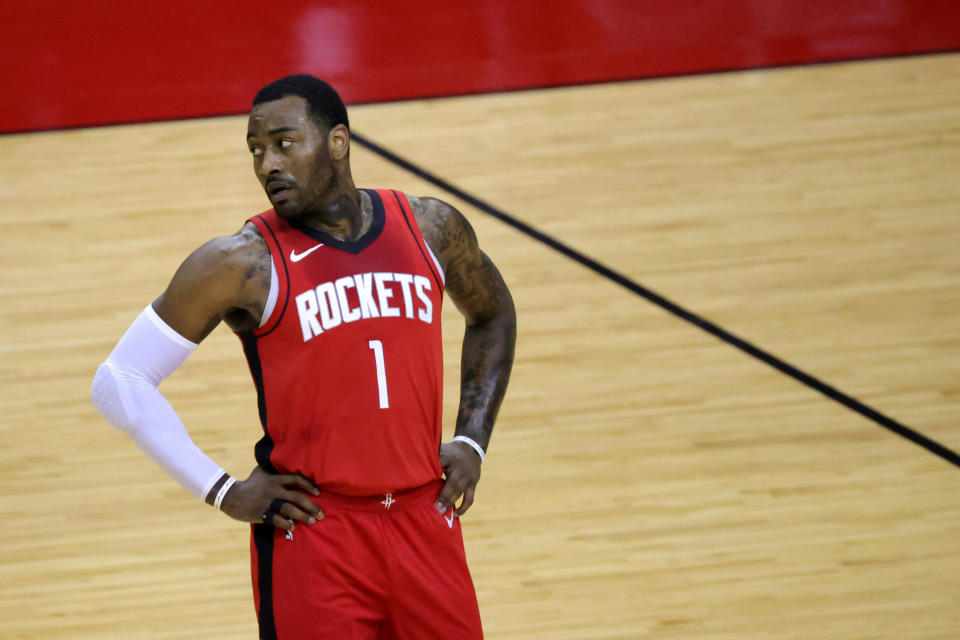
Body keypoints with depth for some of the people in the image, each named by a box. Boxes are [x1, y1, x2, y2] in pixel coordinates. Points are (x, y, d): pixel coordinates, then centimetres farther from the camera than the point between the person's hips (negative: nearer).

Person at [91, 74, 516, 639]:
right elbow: (120, 382, -6)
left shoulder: (429, 228, 4)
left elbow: (493, 315, 24)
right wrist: (223, 491, -8)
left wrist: (472, 441, 12)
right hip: (311, 533, -4)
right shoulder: (242, 265, -8)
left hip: (424, 521, 4)